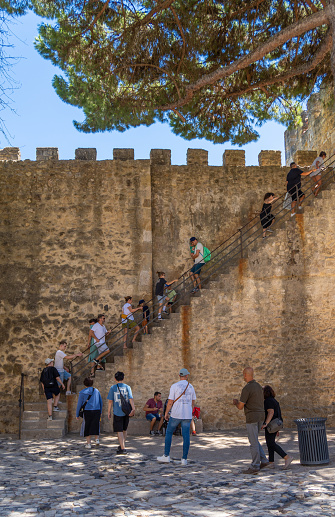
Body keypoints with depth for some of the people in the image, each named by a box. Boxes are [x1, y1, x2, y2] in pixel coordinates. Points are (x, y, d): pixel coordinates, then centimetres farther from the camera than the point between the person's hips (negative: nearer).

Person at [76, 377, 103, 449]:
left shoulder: (82, 393, 1)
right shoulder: (96, 391, 8)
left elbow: (79, 404, 1)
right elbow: (100, 402, 14)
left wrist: (77, 415, 9)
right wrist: (100, 412, 24)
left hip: (87, 411, -2)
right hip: (97, 411, 2)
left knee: (87, 427, 7)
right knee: (95, 426, 13)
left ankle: (88, 443, 6)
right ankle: (97, 439, -3)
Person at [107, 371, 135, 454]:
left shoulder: (113, 388, -2)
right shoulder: (127, 387, 3)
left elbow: (110, 401, -3)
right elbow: (131, 399, -7)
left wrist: (109, 412, 5)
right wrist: (133, 409, -14)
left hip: (117, 412, -3)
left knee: (119, 431, -1)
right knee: (124, 430, 18)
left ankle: (123, 449, -8)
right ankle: (122, 446, 30)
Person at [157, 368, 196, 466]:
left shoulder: (174, 386, -6)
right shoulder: (191, 387, 7)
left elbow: (170, 402, -7)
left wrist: (166, 413, 4)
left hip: (176, 414, -3)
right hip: (187, 415, 3)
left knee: (169, 433, 11)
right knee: (186, 436, 4)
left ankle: (166, 456, 9)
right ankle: (184, 459, 2)